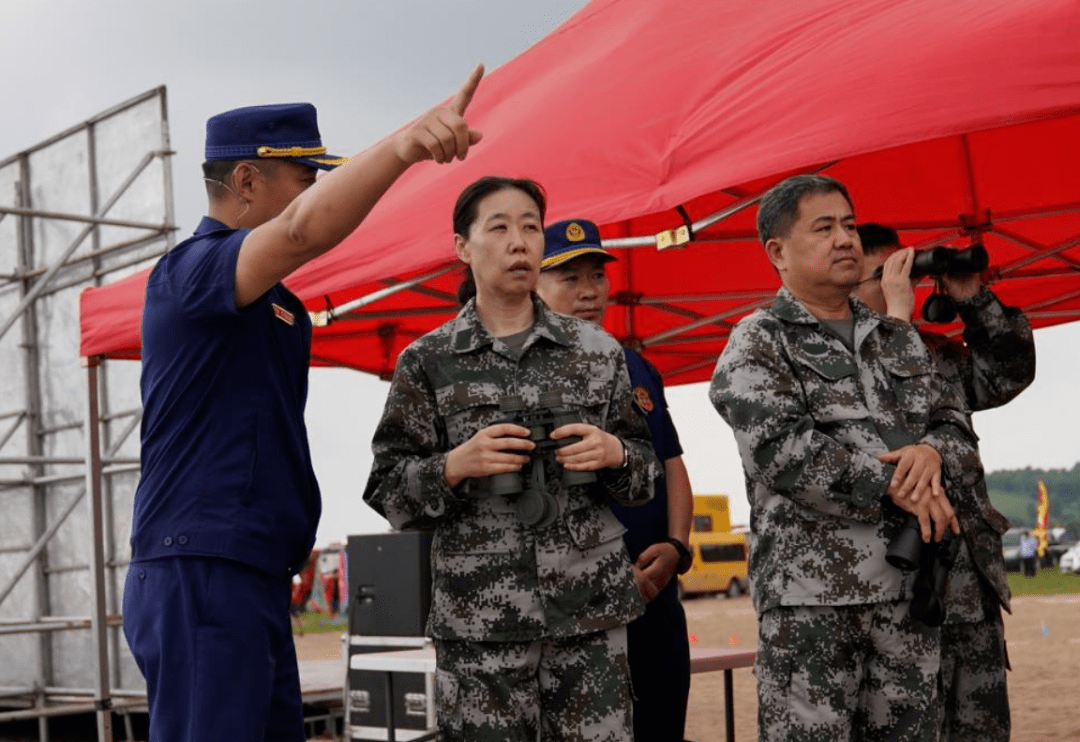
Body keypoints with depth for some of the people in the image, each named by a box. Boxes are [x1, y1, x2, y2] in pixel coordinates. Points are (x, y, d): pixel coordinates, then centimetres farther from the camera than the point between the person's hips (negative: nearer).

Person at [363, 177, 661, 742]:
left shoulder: (598, 351, 9)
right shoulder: (427, 362, 4)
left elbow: (645, 479, 14)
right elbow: (388, 495, 2)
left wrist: (614, 453, -8)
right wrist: (455, 466, -15)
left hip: (591, 614, 2)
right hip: (477, 625, -1)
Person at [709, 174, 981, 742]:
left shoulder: (899, 339, 19)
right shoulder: (758, 343, 0)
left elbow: (955, 422, 16)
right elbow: (780, 449, -14)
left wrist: (934, 451, -9)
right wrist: (893, 483, -14)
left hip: (908, 587, 6)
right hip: (810, 593, -5)